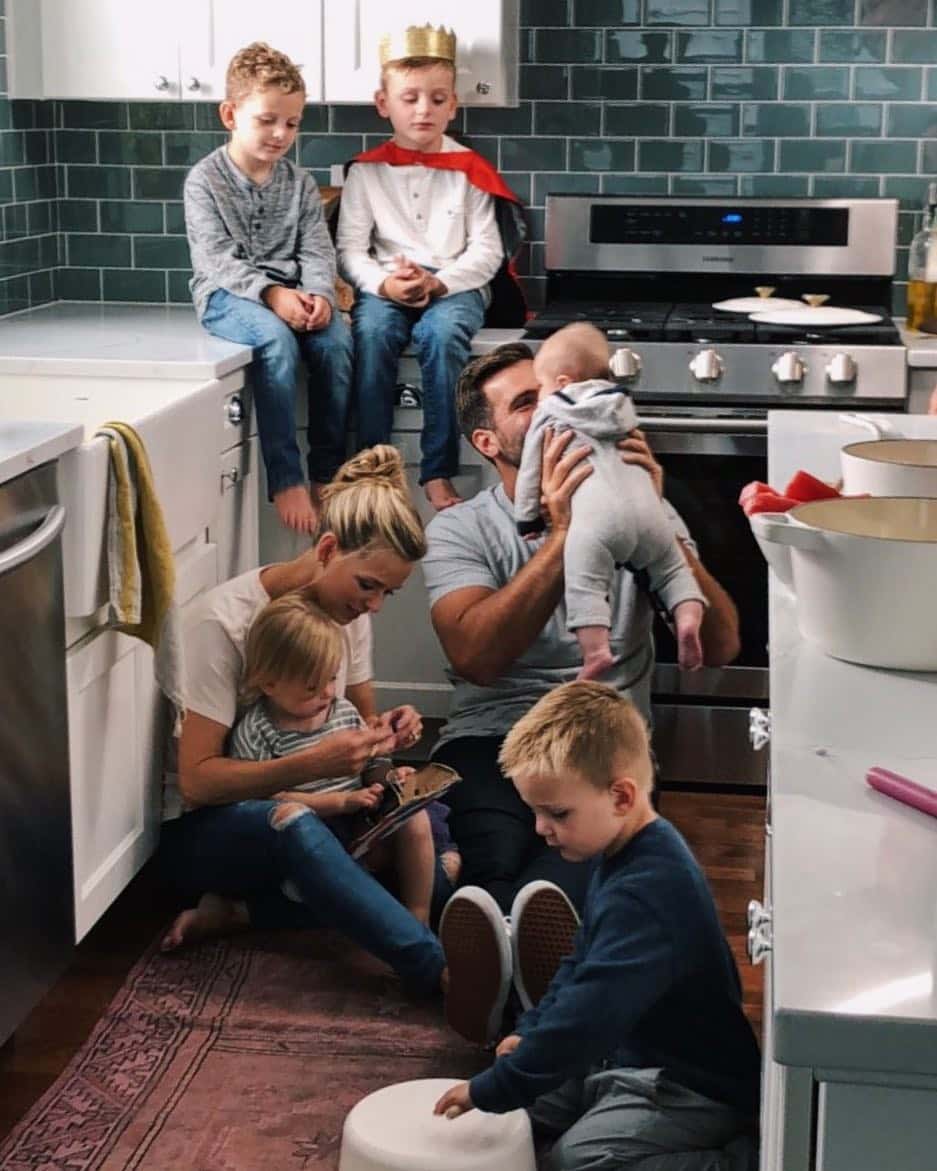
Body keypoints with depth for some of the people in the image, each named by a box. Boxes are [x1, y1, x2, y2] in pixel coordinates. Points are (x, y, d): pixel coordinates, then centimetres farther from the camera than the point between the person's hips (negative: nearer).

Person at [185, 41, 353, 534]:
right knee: (276, 340, -35)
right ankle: (284, 478, -32)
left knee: (336, 337, -26)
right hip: (227, 293, -4)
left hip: (291, 294, 4)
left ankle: (327, 473, -15)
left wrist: (318, 294, -19)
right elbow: (216, 258, -12)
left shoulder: (300, 183, 11)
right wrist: (270, 292, -26)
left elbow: (317, 251, 3)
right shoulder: (205, 180, -2)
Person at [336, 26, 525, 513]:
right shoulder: (367, 170, 7)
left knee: (442, 333, -34)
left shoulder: (470, 170, 5)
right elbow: (350, 248, 2)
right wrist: (383, 283, -18)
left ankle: (439, 472, -26)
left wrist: (437, 282, -17)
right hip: (386, 287, 1)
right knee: (372, 330, -32)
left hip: (456, 286, -1)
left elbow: (487, 252, -1)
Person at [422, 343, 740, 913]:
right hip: (493, 740, -1)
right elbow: (476, 658, -15)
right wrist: (564, 534, -20)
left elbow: (720, 646, -3)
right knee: (496, 862, -36)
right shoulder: (459, 529, 7)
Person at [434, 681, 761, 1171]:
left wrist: (489, 1090, -25)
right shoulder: (623, 858, 3)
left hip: (696, 1088, -10)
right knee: (522, 1109, 4)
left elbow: (586, 1016, -31)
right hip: (636, 1055, 10)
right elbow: (582, 965, 18)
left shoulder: (645, 891, -29)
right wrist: (529, 1033, 6)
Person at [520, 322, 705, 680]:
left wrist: (528, 520, 23)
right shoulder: (620, 407, 29)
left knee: (584, 585, -7)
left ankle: (596, 651, -24)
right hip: (645, 506, 5)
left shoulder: (548, 415, 14)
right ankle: (688, 618, -6)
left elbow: (530, 473, 15)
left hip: (595, 516, -5)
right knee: (672, 570, 17)